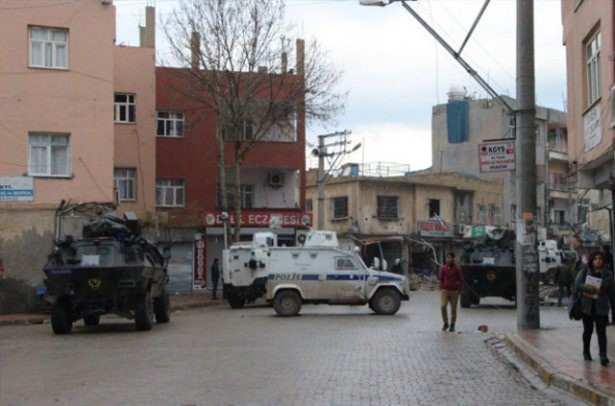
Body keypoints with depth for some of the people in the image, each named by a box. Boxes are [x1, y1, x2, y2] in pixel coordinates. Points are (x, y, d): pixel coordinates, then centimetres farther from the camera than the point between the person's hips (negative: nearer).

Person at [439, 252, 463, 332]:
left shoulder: (457, 269, -3)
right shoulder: (443, 268, 2)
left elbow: (461, 280, 3)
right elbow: (441, 279, 10)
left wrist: (459, 290, -4)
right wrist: (441, 288, 2)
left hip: (454, 291, -1)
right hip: (444, 290, 1)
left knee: (453, 308, 5)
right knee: (443, 306, -14)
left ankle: (452, 325, 19)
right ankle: (445, 323, 5)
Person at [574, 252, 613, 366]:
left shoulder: (607, 274, 5)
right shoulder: (584, 272, 3)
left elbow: (608, 286, -5)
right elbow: (577, 285, -10)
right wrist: (594, 289, -19)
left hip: (601, 307, -1)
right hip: (587, 306, 1)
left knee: (601, 331, -8)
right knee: (588, 330, 13)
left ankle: (603, 355, -12)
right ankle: (586, 352, 30)